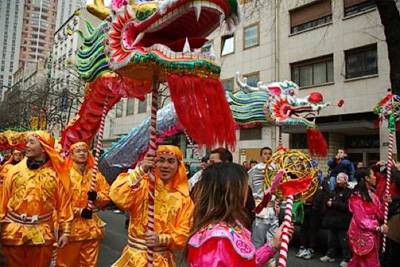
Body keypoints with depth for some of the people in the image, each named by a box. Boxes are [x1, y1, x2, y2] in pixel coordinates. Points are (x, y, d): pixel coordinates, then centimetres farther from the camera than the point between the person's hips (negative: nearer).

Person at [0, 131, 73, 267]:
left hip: (42, 235, -2)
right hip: (13, 232, 2)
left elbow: (64, 203, -4)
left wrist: (64, 231, -5)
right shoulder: (15, 170, 2)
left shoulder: (57, 173, -4)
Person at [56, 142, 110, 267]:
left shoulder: (95, 174, 8)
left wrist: (96, 196, -13)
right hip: (70, 224, -4)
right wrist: (79, 211, -16)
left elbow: (106, 194, 8)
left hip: (91, 225, 4)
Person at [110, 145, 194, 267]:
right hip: (135, 256, -1)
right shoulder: (142, 184, -8)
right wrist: (140, 171, -31)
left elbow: (183, 233, -2)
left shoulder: (183, 197, -1)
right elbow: (117, 197, -25)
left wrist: (162, 239, -19)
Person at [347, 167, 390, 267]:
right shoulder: (357, 196, -15)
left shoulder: (372, 194, 9)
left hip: (372, 234, 8)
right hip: (362, 235, -8)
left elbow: (379, 215, 4)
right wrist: (379, 228, -15)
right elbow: (361, 220, -17)